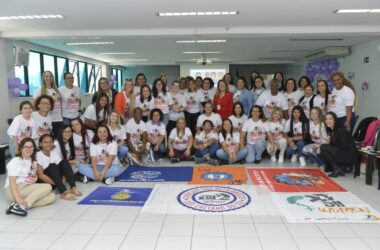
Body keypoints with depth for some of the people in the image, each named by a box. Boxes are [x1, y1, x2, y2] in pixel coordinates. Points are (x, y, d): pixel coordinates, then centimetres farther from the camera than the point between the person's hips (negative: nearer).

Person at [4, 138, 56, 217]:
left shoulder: (33, 162, 18)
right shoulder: (15, 161, -4)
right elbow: (12, 181, -16)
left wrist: (35, 178, 4)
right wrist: (18, 198, -29)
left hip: (29, 190, 7)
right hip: (13, 191, -7)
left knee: (52, 197, -20)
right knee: (47, 187, -26)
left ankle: (23, 205, -32)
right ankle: (20, 205, -35)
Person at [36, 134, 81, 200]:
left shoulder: (54, 154, 5)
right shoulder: (38, 155, -11)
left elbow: (63, 169, -2)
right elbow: (41, 175, -20)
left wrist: (63, 182, -21)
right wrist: (57, 184, -27)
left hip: (55, 178, 5)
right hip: (43, 182, -5)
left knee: (64, 161, -15)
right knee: (52, 166, -31)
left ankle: (73, 187, -26)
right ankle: (64, 192, -44)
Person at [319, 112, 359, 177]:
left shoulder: (341, 130, -16)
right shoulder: (331, 131, 9)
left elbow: (344, 146, -19)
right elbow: (333, 145, 11)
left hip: (349, 156, -9)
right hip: (341, 153, 9)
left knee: (323, 147, -17)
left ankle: (337, 168, -8)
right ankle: (341, 168, 5)